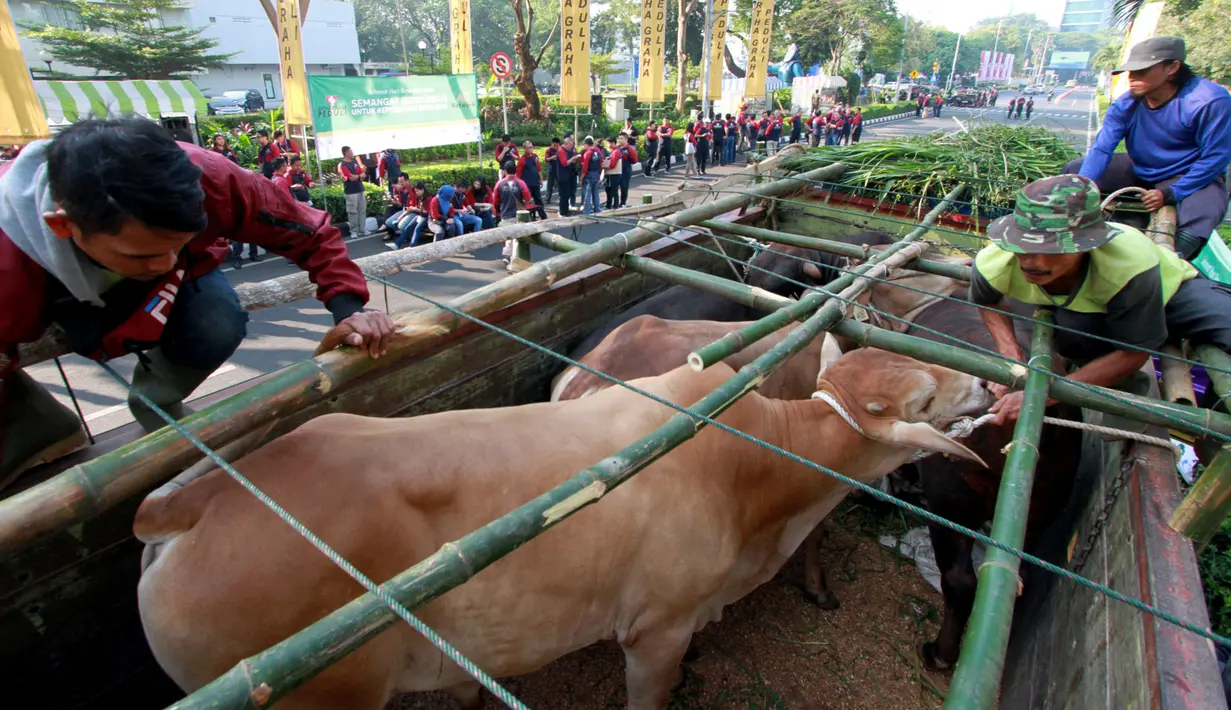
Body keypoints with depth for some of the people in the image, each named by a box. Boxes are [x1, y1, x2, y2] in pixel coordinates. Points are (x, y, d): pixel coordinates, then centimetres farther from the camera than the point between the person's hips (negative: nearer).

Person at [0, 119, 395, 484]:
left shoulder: (206, 179, -38)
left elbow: (311, 233, -26)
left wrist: (347, 308, -37)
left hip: (172, 287, 1)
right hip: (46, 294, 0)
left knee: (217, 328, -30)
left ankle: (156, 404, 1)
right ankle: (42, 427, 11)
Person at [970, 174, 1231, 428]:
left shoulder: (1131, 264, -42)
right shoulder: (993, 265, -35)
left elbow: (1133, 353, -30)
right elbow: (986, 301, -9)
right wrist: (1009, 351, -26)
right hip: (1081, 308, 1)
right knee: (1072, 331, -34)